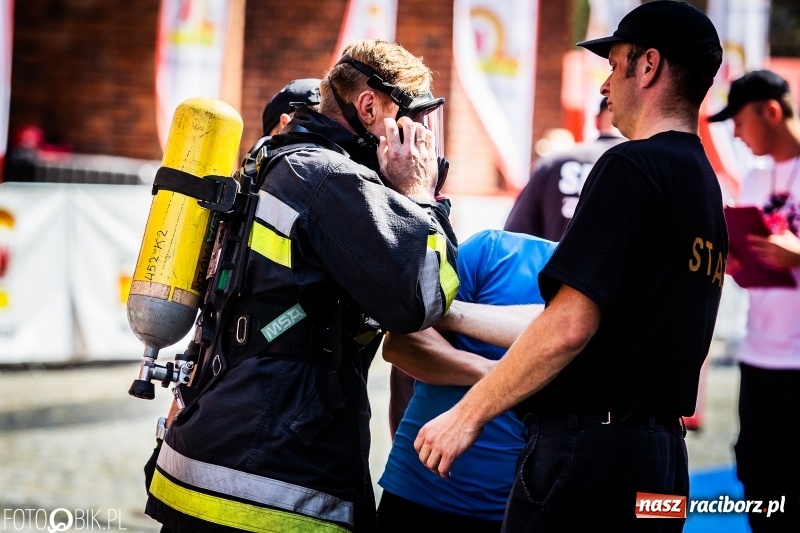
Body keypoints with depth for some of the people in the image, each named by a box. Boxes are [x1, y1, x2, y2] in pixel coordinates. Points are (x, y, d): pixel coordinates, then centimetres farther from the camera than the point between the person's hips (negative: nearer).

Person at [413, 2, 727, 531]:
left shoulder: (632, 167, -12)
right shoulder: (707, 184, 15)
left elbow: (570, 324, -19)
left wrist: (468, 414, -9)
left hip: (590, 453, -9)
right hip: (663, 457, 9)